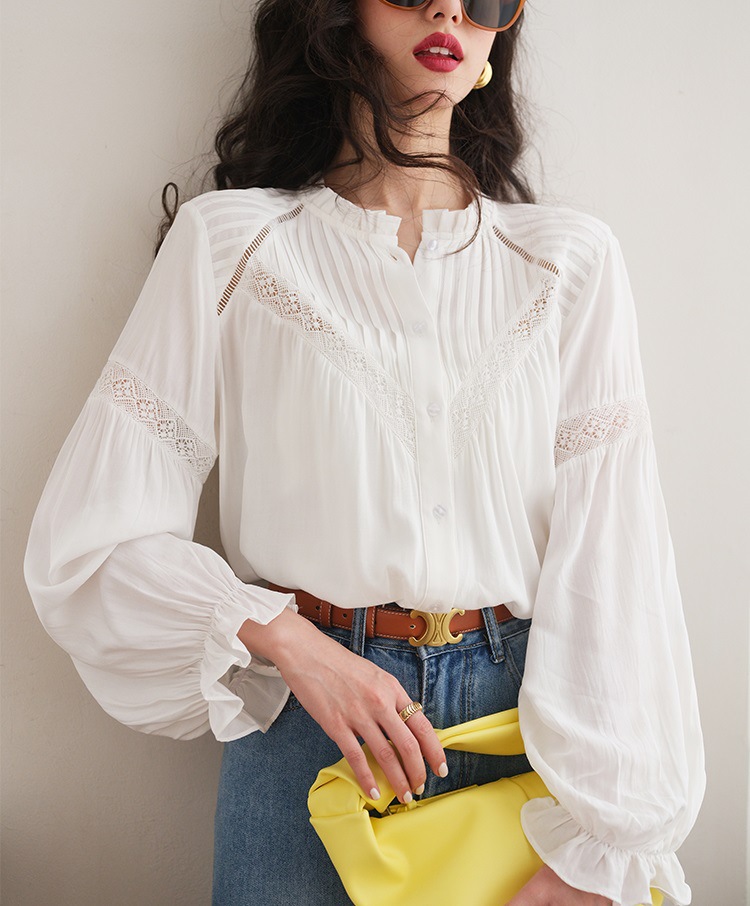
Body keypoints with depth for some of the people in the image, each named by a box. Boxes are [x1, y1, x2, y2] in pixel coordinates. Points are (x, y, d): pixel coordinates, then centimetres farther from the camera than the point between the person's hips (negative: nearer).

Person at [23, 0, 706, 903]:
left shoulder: (571, 259, 2)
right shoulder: (228, 241, -1)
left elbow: (611, 553, -5)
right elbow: (89, 540, -3)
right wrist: (284, 638, -17)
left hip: (524, 716, 2)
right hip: (302, 717, -1)